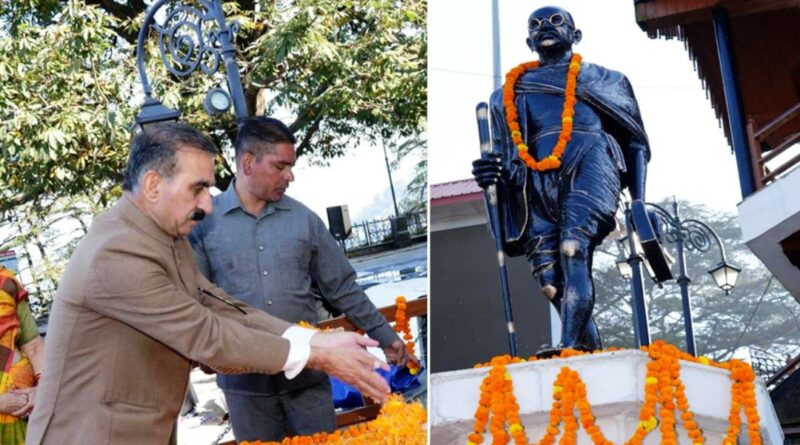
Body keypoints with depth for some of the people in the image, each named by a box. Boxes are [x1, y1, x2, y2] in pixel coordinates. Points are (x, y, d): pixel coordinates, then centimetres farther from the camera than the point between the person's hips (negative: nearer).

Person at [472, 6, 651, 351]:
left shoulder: (602, 79, 25)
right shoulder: (508, 92, 29)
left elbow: (636, 143, 22)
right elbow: (506, 160, 25)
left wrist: (638, 203, 8)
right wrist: (491, 173, -1)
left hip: (589, 160, -3)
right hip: (537, 182, 3)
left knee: (572, 249, -29)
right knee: (551, 282, -13)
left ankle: (568, 349, -38)